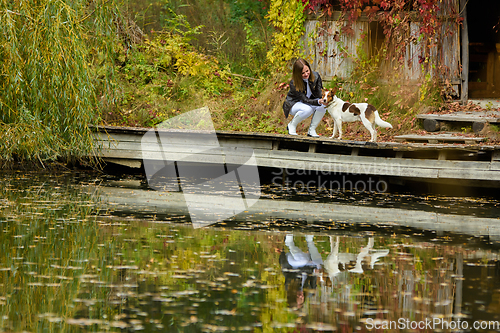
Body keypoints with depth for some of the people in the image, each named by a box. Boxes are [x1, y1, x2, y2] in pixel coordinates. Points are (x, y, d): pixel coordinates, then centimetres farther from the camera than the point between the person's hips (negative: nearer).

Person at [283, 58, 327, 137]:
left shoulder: (316, 76, -17)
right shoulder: (293, 84, -29)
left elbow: (319, 95, -13)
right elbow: (305, 100, -30)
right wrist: (318, 101, -47)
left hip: (309, 101, 5)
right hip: (294, 104, -5)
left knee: (322, 106, -27)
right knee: (307, 109, -38)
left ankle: (312, 130, -12)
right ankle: (292, 125, -10)